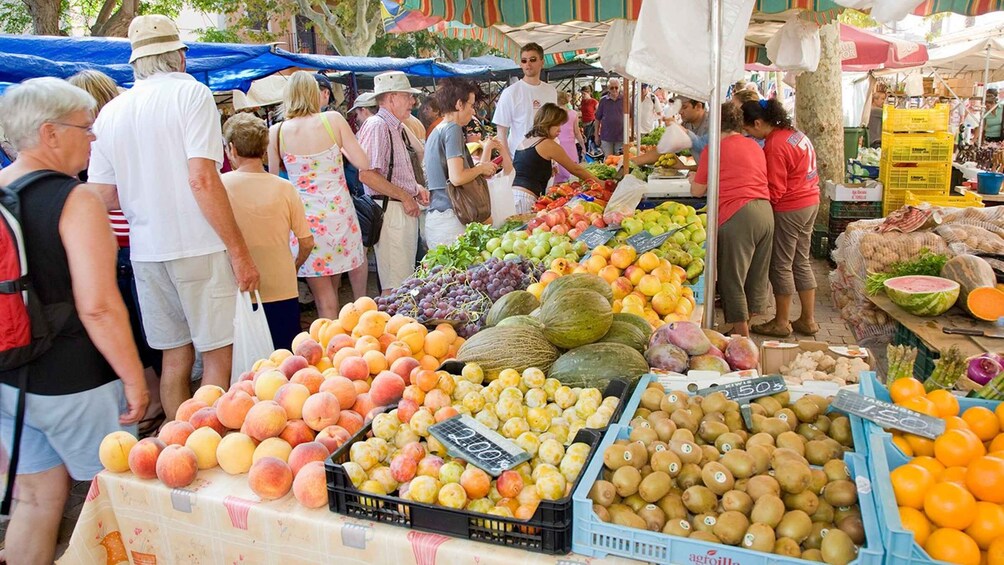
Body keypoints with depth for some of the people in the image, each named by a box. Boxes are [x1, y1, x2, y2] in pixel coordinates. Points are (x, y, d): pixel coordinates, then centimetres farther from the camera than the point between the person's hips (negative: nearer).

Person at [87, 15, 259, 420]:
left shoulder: (110, 112, 11)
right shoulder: (190, 92, -5)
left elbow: (104, 197, 11)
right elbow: (202, 180, -16)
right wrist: (239, 251, -14)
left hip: (146, 251, 6)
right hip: (199, 248, -6)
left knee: (175, 356, 15)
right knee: (217, 354, 3)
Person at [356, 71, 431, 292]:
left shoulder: (398, 128, 16)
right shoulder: (377, 126, -14)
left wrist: (416, 187, 9)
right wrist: (405, 196, -17)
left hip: (407, 210, 10)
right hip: (390, 210, -10)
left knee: (407, 278, 16)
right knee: (395, 284, -5)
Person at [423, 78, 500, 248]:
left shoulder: (437, 131, 21)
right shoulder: (453, 129, -9)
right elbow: (457, 178, -20)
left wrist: (487, 148, 33)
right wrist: (482, 167, -3)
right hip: (449, 219, -10)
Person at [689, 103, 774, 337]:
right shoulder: (755, 146, 17)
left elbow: (697, 191, 3)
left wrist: (693, 179, 24)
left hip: (737, 215, -7)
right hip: (766, 212, 7)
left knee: (733, 280, 3)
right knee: (756, 279, 15)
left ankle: (742, 337, 6)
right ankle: (743, 327, 29)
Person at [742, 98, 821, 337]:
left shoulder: (775, 146, -20)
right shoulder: (795, 134, 9)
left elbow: (774, 191, -20)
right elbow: (799, 174, 12)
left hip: (789, 209, -9)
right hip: (810, 201, 9)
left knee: (781, 266, 3)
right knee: (801, 263, 16)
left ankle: (781, 323, 13)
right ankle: (808, 320, 24)